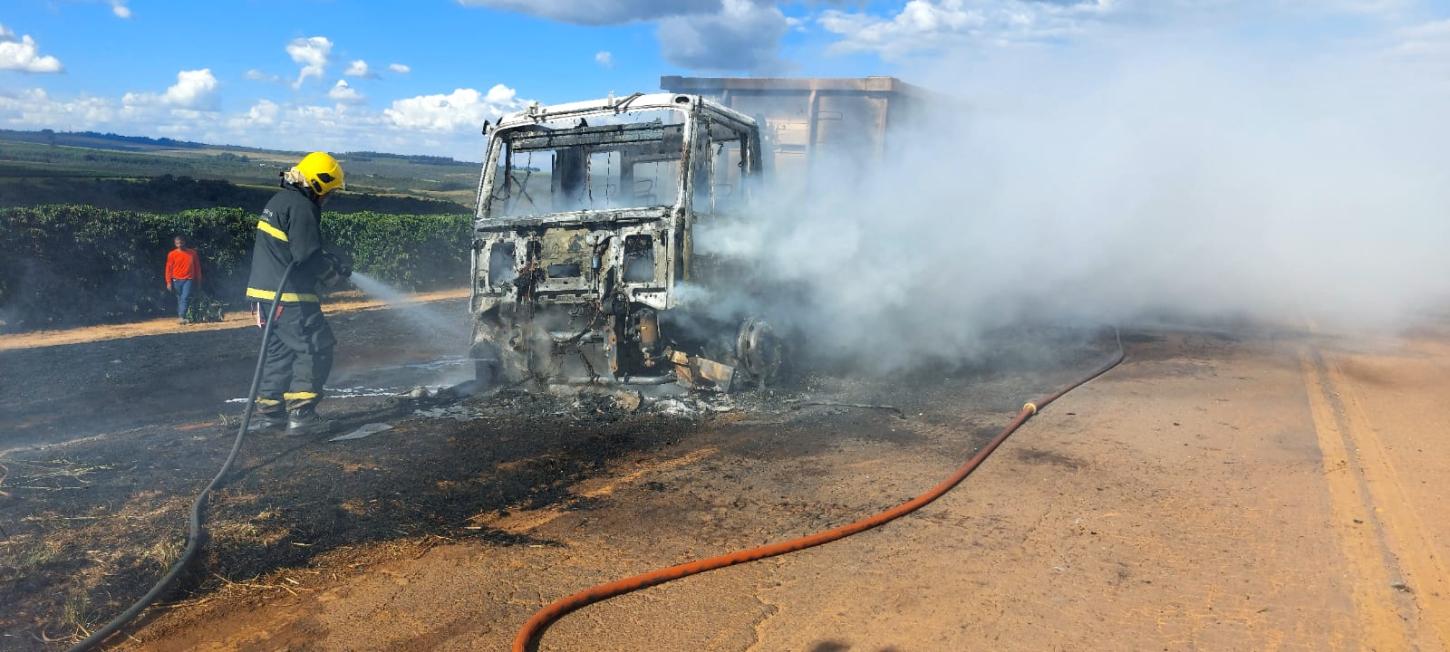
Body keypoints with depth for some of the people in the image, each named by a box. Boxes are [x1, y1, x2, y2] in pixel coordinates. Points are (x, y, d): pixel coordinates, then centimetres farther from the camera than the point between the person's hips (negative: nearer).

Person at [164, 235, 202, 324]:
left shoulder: (192, 253, 4)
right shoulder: (172, 254, 2)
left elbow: (197, 267, 10)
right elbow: (169, 268, 2)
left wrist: (198, 281, 9)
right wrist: (169, 282, -5)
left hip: (188, 280, -1)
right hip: (177, 280, 1)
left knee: (185, 298, -14)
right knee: (179, 299, 7)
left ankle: (181, 317, -19)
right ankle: (179, 316, 14)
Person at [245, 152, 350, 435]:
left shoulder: (279, 200, 17)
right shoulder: (301, 207, -16)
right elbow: (307, 257, -21)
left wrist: (328, 262, 15)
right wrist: (334, 272, -4)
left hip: (266, 290, 10)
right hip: (290, 296, -10)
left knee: (279, 349, 17)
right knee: (315, 350, -3)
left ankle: (268, 411, 21)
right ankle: (301, 414, -4)